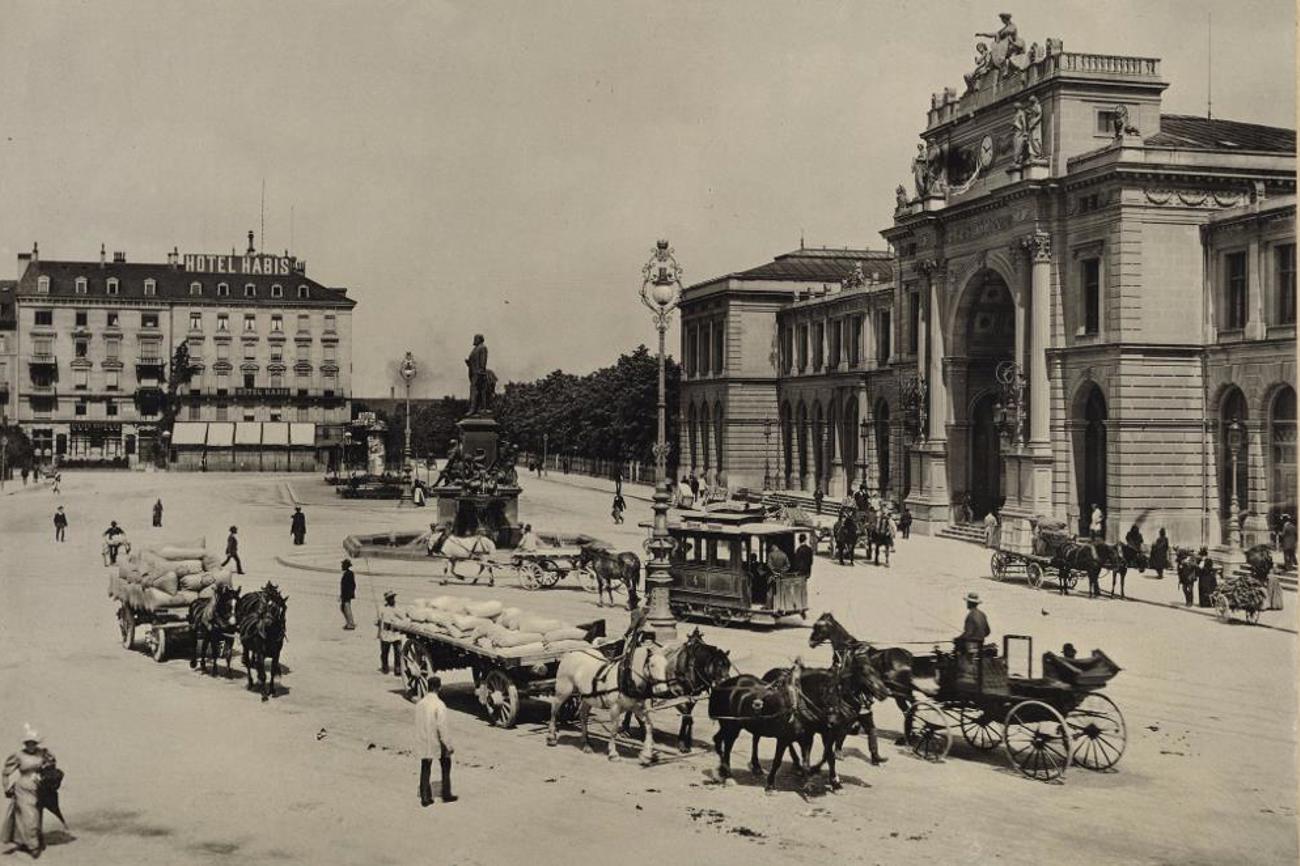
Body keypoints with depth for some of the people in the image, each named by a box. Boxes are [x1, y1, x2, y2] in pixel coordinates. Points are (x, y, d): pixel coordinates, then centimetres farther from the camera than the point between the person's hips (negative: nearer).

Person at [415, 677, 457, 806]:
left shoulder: (420, 703, -2)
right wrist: (449, 745, -15)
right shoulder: (439, 705, -20)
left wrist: (422, 739, 14)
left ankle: (425, 798, 12)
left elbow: (418, 724, 4)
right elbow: (442, 726, -21)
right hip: (437, 742, -4)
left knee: (425, 770, 11)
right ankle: (446, 795, 23)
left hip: (423, 742, 5)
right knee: (446, 767, 16)